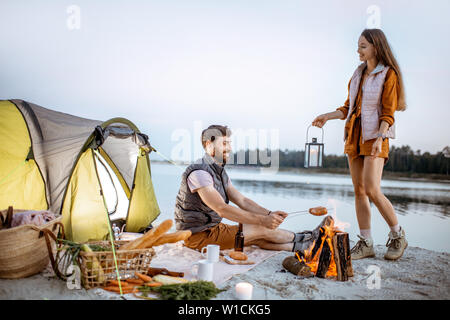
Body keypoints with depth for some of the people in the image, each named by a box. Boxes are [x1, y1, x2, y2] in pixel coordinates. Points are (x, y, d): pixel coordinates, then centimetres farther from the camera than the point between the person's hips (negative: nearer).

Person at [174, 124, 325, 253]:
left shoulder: (219, 171, 9)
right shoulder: (199, 172, -23)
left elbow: (242, 200, 7)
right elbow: (222, 209, -30)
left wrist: (269, 213, -9)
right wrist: (263, 220, -30)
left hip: (212, 228, 9)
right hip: (199, 235, -9)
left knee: (258, 239, 0)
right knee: (261, 229, -6)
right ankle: (299, 239, 12)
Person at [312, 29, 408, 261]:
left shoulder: (388, 74, -2)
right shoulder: (358, 74, 17)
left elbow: (388, 113, -9)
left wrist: (380, 139, -20)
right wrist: (327, 117, 12)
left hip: (374, 136, -6)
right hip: (354, 136, 7)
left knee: (372, 190, -14)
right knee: (359, 190, 3)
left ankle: (398, 236, 8)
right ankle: (366, 243, 10)